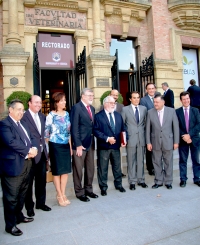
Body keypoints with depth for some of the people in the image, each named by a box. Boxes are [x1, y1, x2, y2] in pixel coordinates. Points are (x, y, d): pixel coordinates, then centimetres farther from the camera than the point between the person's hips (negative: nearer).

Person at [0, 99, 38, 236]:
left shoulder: (23, 124, 16)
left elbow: (31, 138, 12)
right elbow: (11, 142, -23)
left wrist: (34, 149, -9)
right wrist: (28, 151, -16)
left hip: (27, 164, 8)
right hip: (13, 165, -8)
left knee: (22, 193, 21)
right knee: (11, 197, 4)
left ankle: (19, 216, 39)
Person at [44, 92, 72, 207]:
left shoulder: (67, 114, 6)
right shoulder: (51, 115, -9)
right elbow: (46, 132, -6)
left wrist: (71, 146, 11)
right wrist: (47, 147, -6)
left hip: (66, 146, 5)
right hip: (55, 146, -5)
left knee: (66, 170, 9)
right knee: (57, 171, 6)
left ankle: (63, 194, 24)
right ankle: (59, 195, 21)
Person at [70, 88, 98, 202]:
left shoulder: (92, 108, 13)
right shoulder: (76, 108, -10)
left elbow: (92, 126, 13)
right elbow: (74, 128, -15)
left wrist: (93, 142, 7)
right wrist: (78, 145, -18)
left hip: (90, 143, 7)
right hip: (80, 144, -7)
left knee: (90, 169, 16)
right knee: (78, 170, 7)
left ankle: (88, 190, 32)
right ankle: (80, 192, 22)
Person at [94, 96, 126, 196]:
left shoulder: (118, 115, 12)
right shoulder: (98, 116, -6)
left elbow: (122, 129, 12)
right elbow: (96, 131, -13)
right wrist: (107, 138, -20)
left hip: (116, 146, 5)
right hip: (103, 146, -4)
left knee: (117, 167, 16)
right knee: (103, 168, 6)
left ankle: (118, 184, 34)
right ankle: (103, 187, 22)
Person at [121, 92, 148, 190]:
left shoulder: (144, 108, 9)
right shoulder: (125, 109, 0)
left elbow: (145, 123, 14)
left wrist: (144, 134, 7)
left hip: (141, 138, 3)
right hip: (130, 139, -3)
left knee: (140, 161, 10)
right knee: (131, 161, 5)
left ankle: (141, 180, 24)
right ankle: (132, 181, 16)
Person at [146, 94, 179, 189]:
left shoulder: (171, 111, -4)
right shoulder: (150, 112, -3)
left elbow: (176, 127, -1)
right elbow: (148, 128, 0)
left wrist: (176, 141, -2)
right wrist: (148, 142, -2)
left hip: (168, 141, 0)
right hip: (155, 142, 1)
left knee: (168, 163, 10)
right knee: (157, 163, 10)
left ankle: (168, 182, 27)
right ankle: (158, 181, 25)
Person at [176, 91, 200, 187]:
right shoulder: (177, 111, 1)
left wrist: (189, 135, -15)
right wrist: (184, 137, -13)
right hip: (183, 140, -1)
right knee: (183, 160, 7)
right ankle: (183, 179, 18)